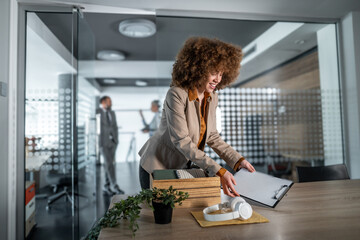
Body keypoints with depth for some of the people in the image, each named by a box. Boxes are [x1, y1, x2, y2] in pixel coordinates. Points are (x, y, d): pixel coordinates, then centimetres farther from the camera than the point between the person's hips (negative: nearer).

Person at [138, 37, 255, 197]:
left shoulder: (212, 97, -3)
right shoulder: (176, 95, -25)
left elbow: (211, 136, 4)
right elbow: (181, 141, -30)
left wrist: (237, 160, -6)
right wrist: (218, 171, -34)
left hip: (185, 166, 6)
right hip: (158, 168, -6)